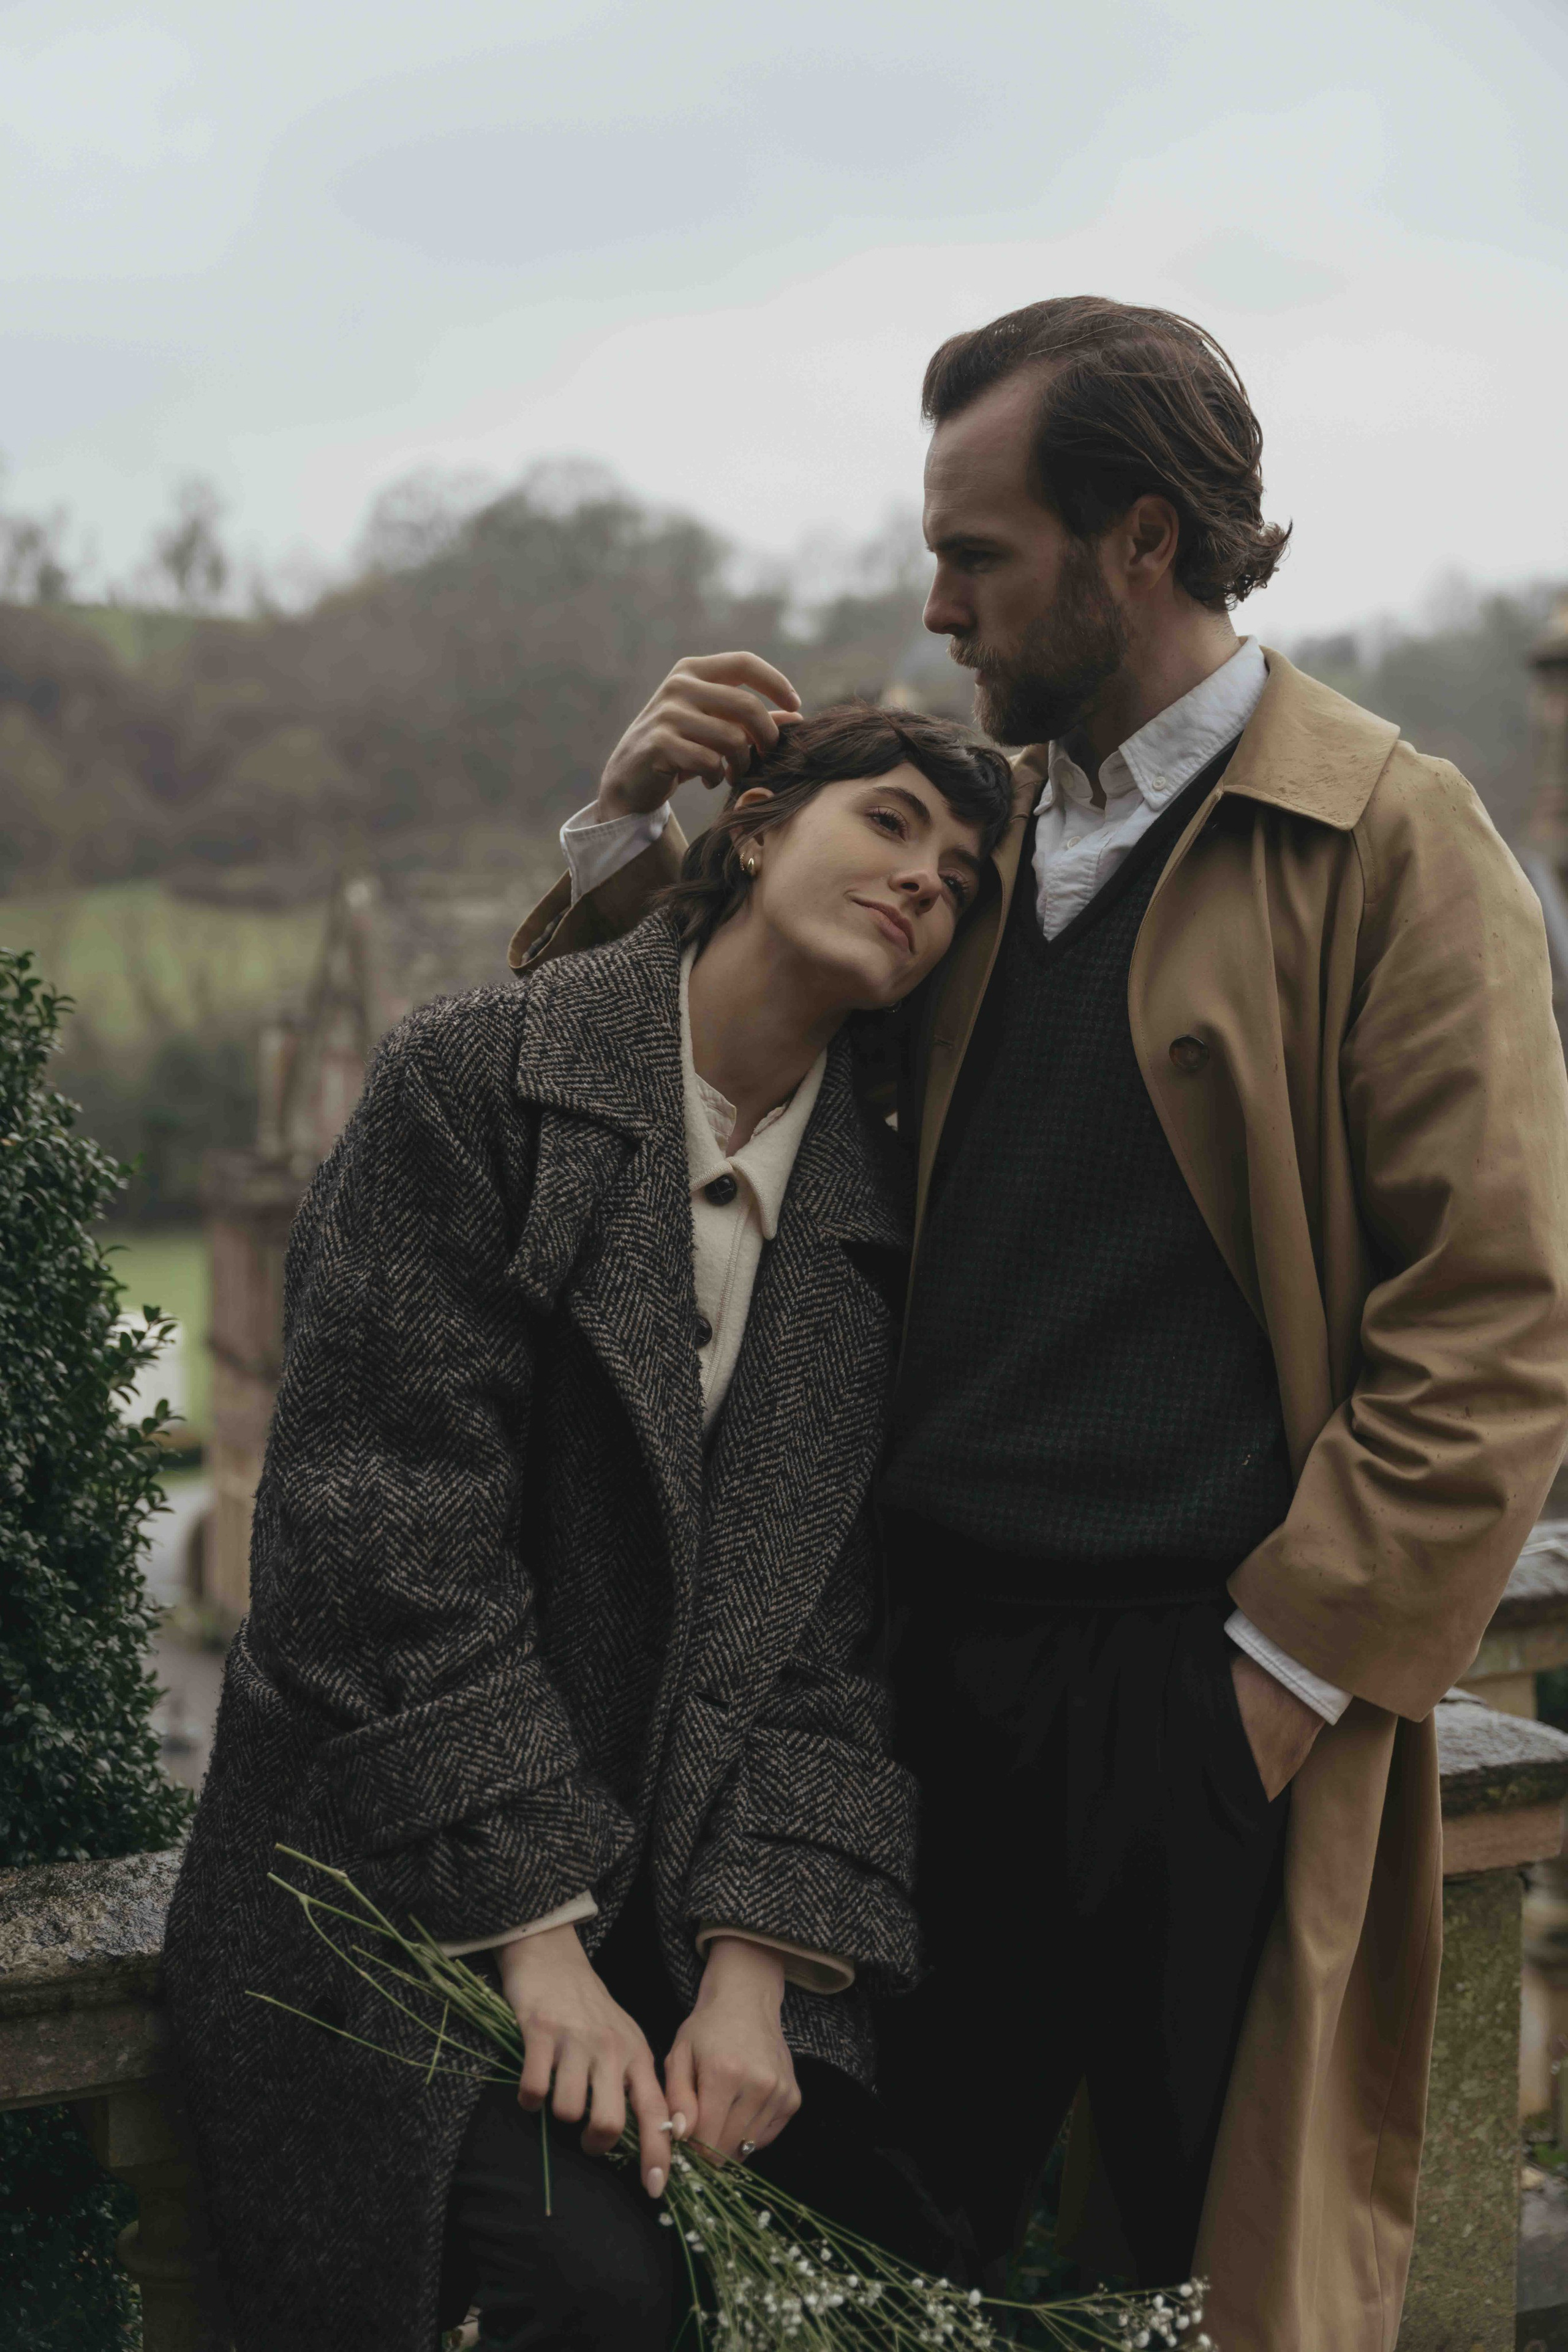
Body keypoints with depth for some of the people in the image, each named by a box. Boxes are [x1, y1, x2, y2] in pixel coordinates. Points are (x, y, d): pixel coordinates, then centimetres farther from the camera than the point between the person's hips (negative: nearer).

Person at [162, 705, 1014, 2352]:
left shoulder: (880, 1211, 9)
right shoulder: (474, 1077, -5)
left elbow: (829, 1624, 3)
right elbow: (386, 1525, -13)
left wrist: (756, 1963, -11)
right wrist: (533, 1936, -17)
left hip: (689, 1890, 5)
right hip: (395, 1888, -4)